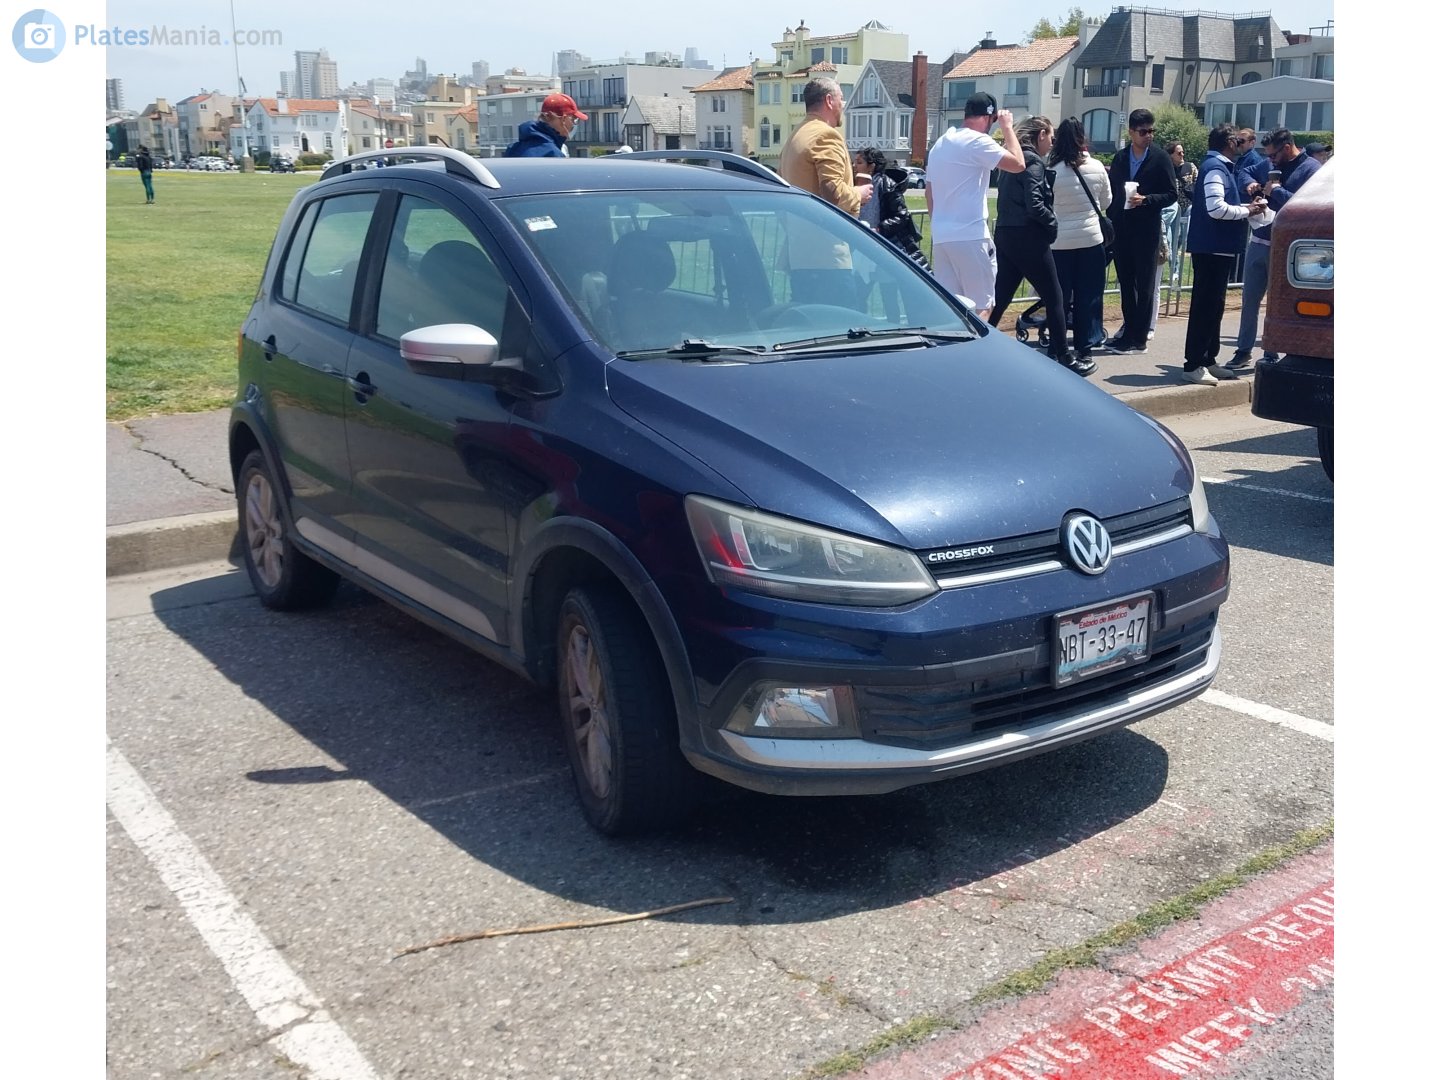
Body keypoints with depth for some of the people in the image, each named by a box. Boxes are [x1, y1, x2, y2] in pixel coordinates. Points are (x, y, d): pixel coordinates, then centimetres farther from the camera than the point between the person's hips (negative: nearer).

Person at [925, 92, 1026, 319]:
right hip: (971, 236, -8)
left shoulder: (940, 144, 17)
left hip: (941, 237, 8)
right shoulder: (977, 141, -10)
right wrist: (1007, 128, -3)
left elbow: (929, 192, 21)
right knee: (981, 307, -3)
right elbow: (1018, 164, -14)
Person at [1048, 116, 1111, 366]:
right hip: (1091, 239, 1)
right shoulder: (1096, 167, -3)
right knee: (1088, 295, 9)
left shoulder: (1053, 171, -11)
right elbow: (1106, 202, 9)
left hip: (1060, 242, -1)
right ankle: (1085, 347, 11)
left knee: (1059, 296, 7)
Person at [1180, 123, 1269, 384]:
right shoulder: (1215, 168, -14)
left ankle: (1207, 361, 21)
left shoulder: (1220, 167, 17)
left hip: (1218, 248, 10)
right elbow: (1216, 208, -23)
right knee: (1205, 306, -8)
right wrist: (1247, 211, -11)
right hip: (1212, 247, -10)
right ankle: (1193, 365, -6)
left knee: (1213, 306, 14)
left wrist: (1247, 207, 8)